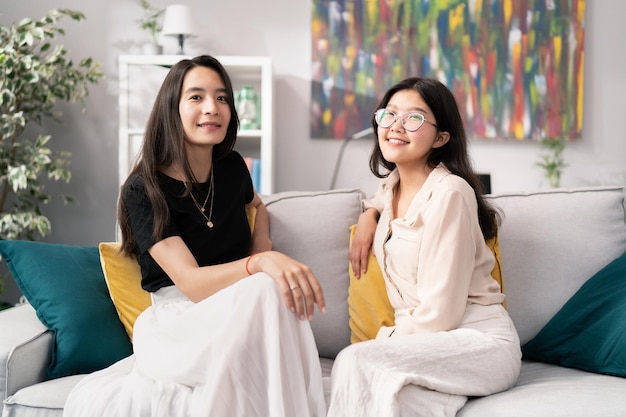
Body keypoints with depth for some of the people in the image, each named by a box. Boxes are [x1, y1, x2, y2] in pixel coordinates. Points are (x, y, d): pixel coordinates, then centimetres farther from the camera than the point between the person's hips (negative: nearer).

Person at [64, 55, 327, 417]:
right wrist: (260, 264, -39)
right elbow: (192, 284, -20)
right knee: (268, 290, -35)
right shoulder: (143, 191, -8)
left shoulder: (232, 167, 6)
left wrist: (263, 249, 10)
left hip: (240, 314, 3)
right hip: (178, 322, -3)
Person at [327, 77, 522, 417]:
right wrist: (369, 213, 18)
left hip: (479, 342, -5)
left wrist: (382, 340, -7)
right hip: (420, 338, 6)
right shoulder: (394, 185, 11)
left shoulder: (450, 192, -13)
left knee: (356, 361, -30)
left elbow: (439, 312, -17)